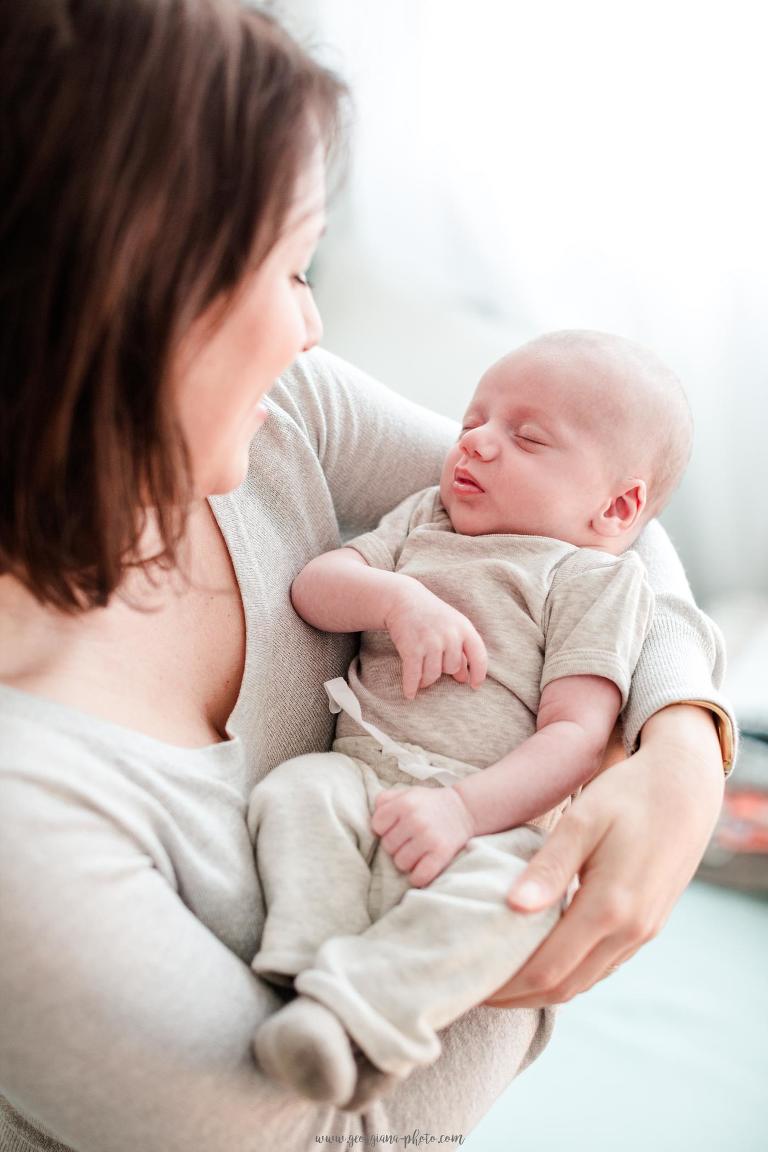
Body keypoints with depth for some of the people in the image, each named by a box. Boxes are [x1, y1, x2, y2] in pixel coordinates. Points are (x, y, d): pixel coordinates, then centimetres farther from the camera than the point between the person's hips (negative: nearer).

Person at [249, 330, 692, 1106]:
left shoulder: (601, 580, 4)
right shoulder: (423, 519, 23)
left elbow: (577, 735, -8)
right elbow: (313, 586, 11)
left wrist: (465, 807, -23)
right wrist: (398, 598, -10)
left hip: (491, 814, -4)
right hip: (361, 773, 5)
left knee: (506, 888, -34)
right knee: (297, 791, -25)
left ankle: (350, 1011, -38)